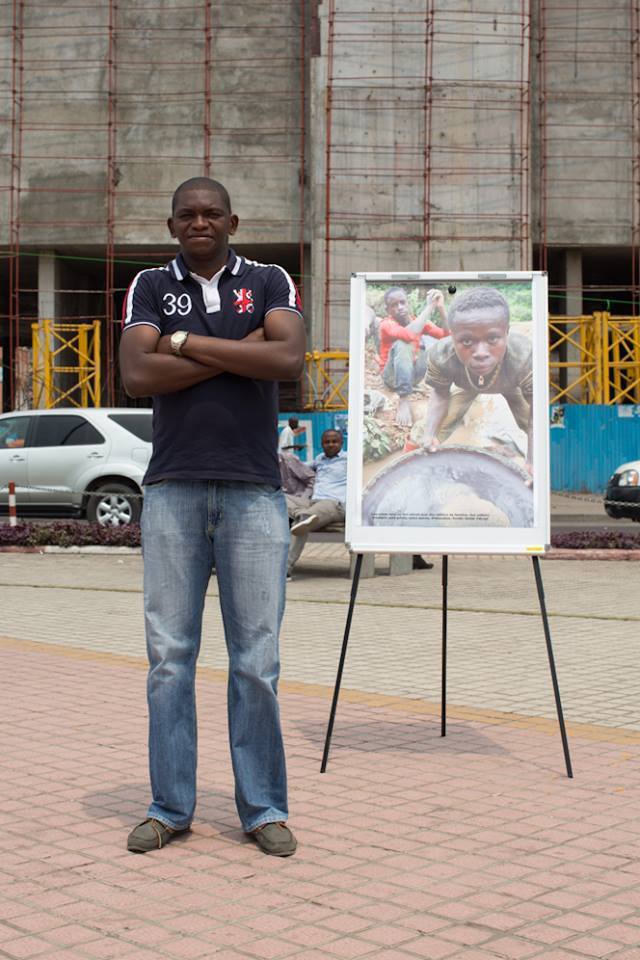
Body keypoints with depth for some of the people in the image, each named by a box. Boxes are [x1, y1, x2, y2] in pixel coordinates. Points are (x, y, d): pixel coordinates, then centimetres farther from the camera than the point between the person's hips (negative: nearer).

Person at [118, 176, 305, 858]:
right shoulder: (150, 287, 11)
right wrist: (240, 351, -7)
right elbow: (137, 376, -6)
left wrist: (187, 343, -7)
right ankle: (169, 807, 13)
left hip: (253, 492, 0)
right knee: (168, 655, 3)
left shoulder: (269, 282, 10)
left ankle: (263, 808, 12)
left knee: (256, 659, 1)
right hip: (172, 492, 1)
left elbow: (289, 360, -10)